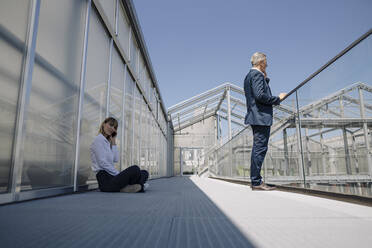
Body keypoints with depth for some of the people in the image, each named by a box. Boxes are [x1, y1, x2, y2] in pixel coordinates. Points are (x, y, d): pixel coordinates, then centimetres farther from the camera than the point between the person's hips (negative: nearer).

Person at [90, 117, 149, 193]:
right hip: (105, 180, -9)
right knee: (135, 169, -30)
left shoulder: (108, 142, 23)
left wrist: (114, 143, 10)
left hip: (111, 176, 9)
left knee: (144, 173, 1)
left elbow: (116, 160, 10)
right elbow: (102, 163, -14)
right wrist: (119, 174, -13)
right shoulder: (99, 140, -3)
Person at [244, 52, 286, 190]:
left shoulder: (249, 75, 21)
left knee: (257, 148, 13)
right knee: (260, 148, -9)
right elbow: (260, 95, -22)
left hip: (255, 117, 11)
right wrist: (278, 99, -10)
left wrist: (265, 78, 20)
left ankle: (254, 180, 19)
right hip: (261, 117, -11)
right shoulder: (257, 74, -10)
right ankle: (256, 182, -5)